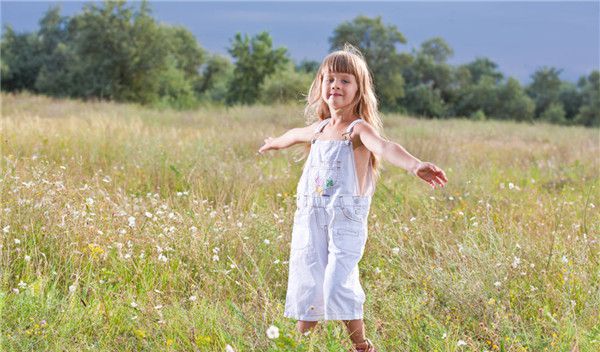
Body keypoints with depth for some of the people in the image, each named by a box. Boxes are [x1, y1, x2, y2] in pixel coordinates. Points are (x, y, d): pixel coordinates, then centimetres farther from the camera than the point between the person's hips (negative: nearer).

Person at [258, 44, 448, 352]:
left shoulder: (358, 129, -9)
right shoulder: (318, 129, 13)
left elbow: (384, 147, -31)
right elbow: (296, 134, 39)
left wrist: (415, 165, -51)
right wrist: (275, 143, 60)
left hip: (345, 222, -6)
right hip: (310, 221, 6)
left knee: (338, 286, -17)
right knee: (306, 286, 4)